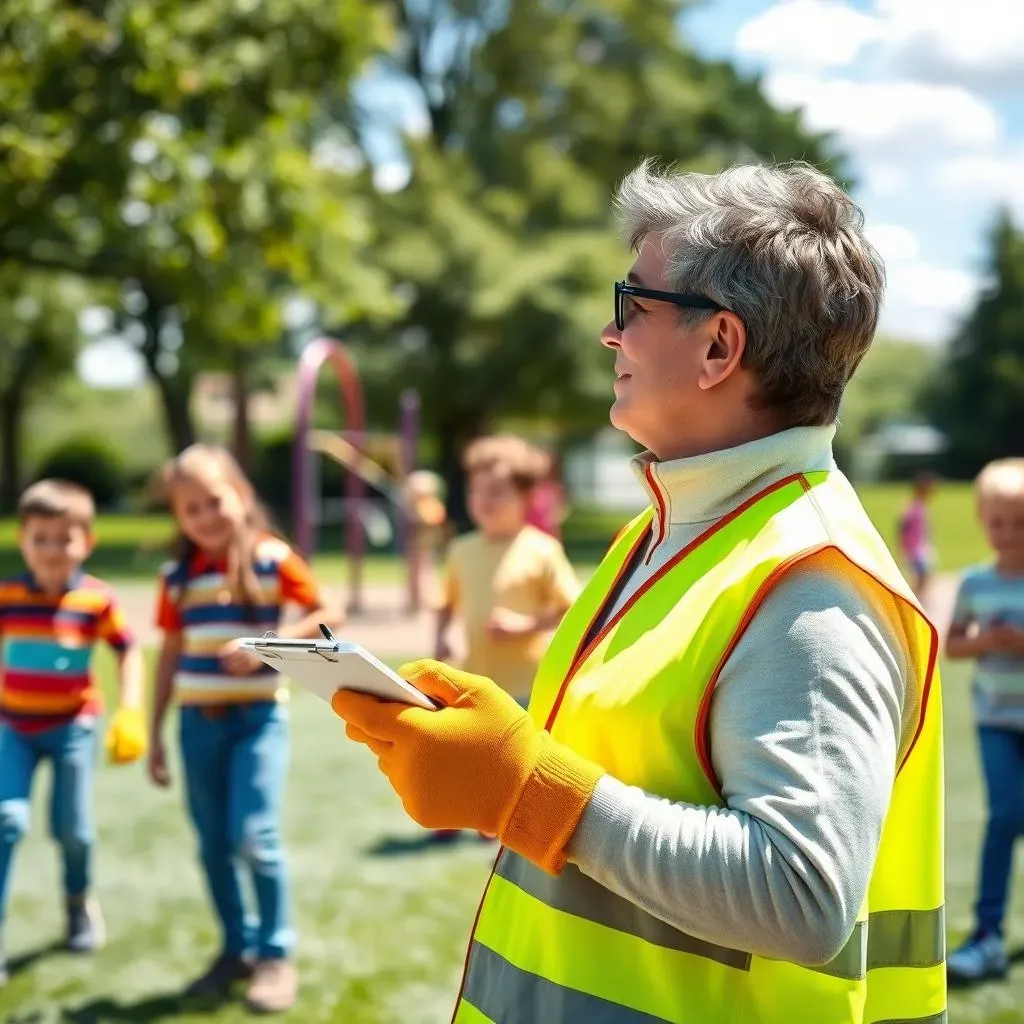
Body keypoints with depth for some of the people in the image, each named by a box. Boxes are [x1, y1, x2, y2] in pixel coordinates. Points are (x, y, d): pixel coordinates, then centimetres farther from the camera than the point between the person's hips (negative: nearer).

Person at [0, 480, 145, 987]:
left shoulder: (99, 600, -12)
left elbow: (128, 652, 1)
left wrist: (130, 711, -7)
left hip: (73, 725, 0)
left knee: (71, 827, 8)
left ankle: (80, 901, 38)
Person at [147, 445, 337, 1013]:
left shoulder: (272, 559, -7)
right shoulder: (177, 576, 3)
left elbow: (326, 616, -3)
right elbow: (170, 655, 9)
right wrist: (154, 734, 10)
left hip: (258, 715, -4)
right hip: (199, 721, 4)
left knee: (254, 837, -12)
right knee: (213, 845, 9)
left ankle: (277, 954, 4)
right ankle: (236, 948, 24)